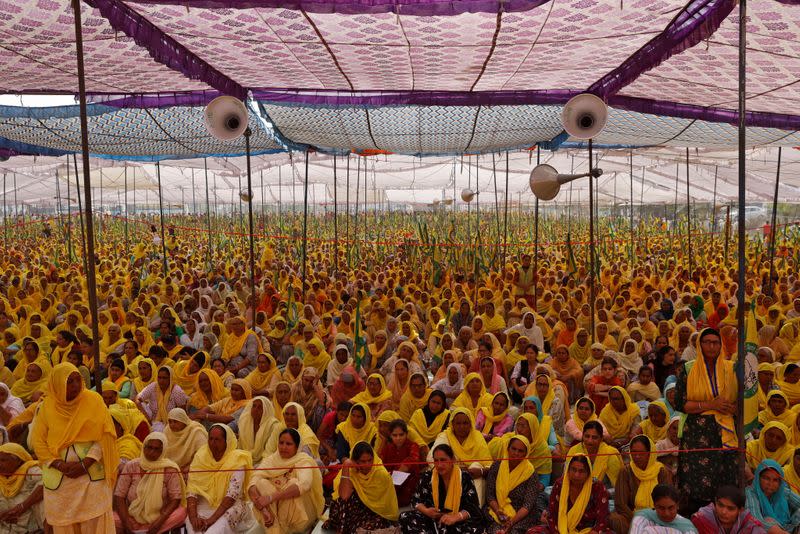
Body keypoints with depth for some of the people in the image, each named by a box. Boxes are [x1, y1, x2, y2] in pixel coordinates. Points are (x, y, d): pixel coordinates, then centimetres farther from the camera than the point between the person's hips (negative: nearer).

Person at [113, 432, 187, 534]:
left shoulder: (170, 470, -5)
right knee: (114, 521, -30)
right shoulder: (131, 466, -2)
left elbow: (175, 499, -9)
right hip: (132, 517, 0)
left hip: (158, 517, 0)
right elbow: (119, 496, -5)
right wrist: (126, 523, -17)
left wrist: (160, 521, -23)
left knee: (181, 513, -30)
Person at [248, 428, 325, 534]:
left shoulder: (304, 460, -9)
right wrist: (263, 509, -36)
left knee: (293, 483, -28)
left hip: (299, 516, -3)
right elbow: (253, 482, -17)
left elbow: (304, 484, -31)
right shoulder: (270, 459, 0)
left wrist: (271, 497, -41)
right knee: (261, 483, -20)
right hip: (274, 512, 3)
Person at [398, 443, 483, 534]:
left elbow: (473, 508, -9)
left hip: (459, 522, -2)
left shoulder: (464, 478, -4)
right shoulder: (427, 477, 3)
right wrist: (426, 511, -15)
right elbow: (415, 501, 7)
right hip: (433, 520, 2)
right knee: (405, 517, -23)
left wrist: (455, 517, -28)